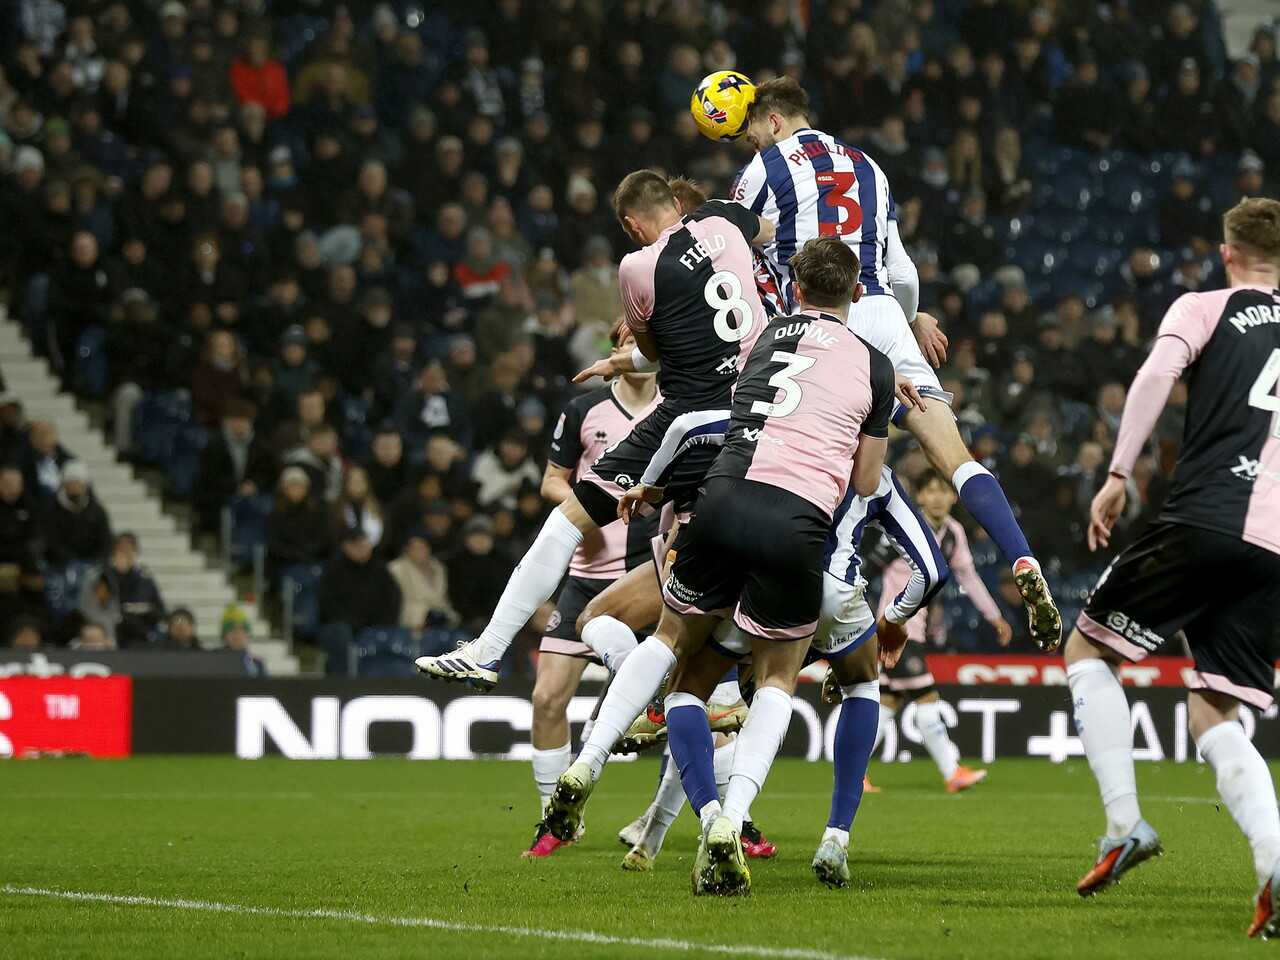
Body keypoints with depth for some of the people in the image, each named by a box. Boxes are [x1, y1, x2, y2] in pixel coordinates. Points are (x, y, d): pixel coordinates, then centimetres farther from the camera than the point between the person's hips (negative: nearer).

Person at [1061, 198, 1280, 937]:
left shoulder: (1203, 309, 10)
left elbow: (1157, 373, -10)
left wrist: (1119, 475, -8)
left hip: (1204, 522, -4)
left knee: (1086, 651, 15)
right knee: (1214, 717, 9)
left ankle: (1125, 821, -2)